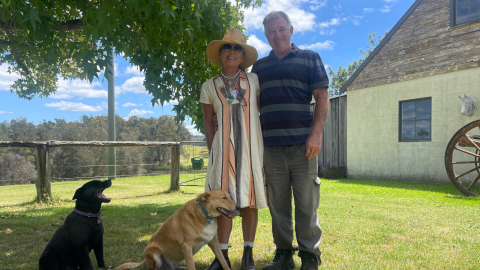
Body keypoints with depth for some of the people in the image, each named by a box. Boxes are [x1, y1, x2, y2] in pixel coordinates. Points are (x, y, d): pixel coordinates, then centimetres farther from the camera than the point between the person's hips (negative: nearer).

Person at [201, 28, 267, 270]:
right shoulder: (209, 87, 6)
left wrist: (267, 145, 4)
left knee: (249, 202, 4)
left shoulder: (254, 80, 7)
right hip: (223, 150, 0)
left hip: (251, 148, 1)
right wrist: (213, 151, 1)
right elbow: (208, 123, 8)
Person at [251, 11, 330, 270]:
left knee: (306, 202, 0)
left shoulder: (309, 58, 9)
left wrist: (316, 134, -9)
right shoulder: (259, 66, 18)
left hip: (302, 144, -3)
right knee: (277, 203, 6)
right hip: (271, 145, 3)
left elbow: (322, 98, 2)